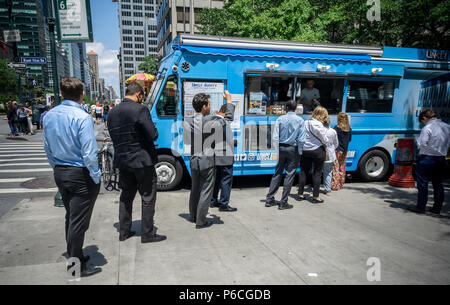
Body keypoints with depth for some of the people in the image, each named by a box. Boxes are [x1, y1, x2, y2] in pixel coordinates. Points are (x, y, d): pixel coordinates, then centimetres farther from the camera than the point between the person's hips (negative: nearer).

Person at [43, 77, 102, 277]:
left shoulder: (49, 116, 4)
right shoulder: (82, 117, -19)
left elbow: (47, 147, 12)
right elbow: (89, 152, -22)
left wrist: (57, 168, 20)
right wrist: (96, 177, -11)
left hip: (60, 173, 8)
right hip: (81, 175, -7)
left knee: (70, 217, 21)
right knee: (78, 221, 3)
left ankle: (73, 255, 36)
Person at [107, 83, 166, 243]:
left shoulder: (112, 112, 7)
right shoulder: (140, 110, -15)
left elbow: (114, 136, 12)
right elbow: (153, 135, -17)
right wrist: (152, 126, 2)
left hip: (122, 161, 7)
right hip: (142, 161, -6)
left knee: (126, 196, 18)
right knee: (148, 198, 5)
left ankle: (124, 231, 26)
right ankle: (148, 234, 12)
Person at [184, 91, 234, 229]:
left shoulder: (188, 121, -2)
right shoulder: (211, 121, -17)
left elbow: (186, 141, 0)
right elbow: (228, 118, -4)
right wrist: (229, 100, 7)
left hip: (194, 160, 6)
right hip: (207, 161, -6)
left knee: (195, 189, 20)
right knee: (205, 191, 4)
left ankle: (193, 216, 34)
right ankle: (200, 221, 11)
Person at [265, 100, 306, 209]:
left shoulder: (280, 119, 1)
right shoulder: (300, 120, -3)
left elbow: (275, 137, -3)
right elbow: (301, 139, -8)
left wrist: (278, 150, 4)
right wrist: (299, 152, 2)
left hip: (281, 148, 2)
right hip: (293, 149, -2)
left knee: (277, 173, 11)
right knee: (289, 175, 3)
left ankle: (269, 199, 14)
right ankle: (283, 202, 6)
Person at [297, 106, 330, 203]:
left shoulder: (306, 122, 5)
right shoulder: (318, 125, -16)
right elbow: (324, 139, -9)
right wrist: (326, 146, 9)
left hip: (305, 150, 6)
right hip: (318, 151, -6)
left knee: (303, 172, 12)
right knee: (317, 173, 4)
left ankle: (300, 194, 18)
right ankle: (315, 197, 8)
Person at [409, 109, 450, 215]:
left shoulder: (427, 128, -14)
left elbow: (422, 144, -17)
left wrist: (418, 141, 2)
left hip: (427, 159, -7)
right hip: (441, 159, 7)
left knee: (422, 183, 2)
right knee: (438, 184, 13)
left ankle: (420, 207, 5)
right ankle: (437, 208, 18)